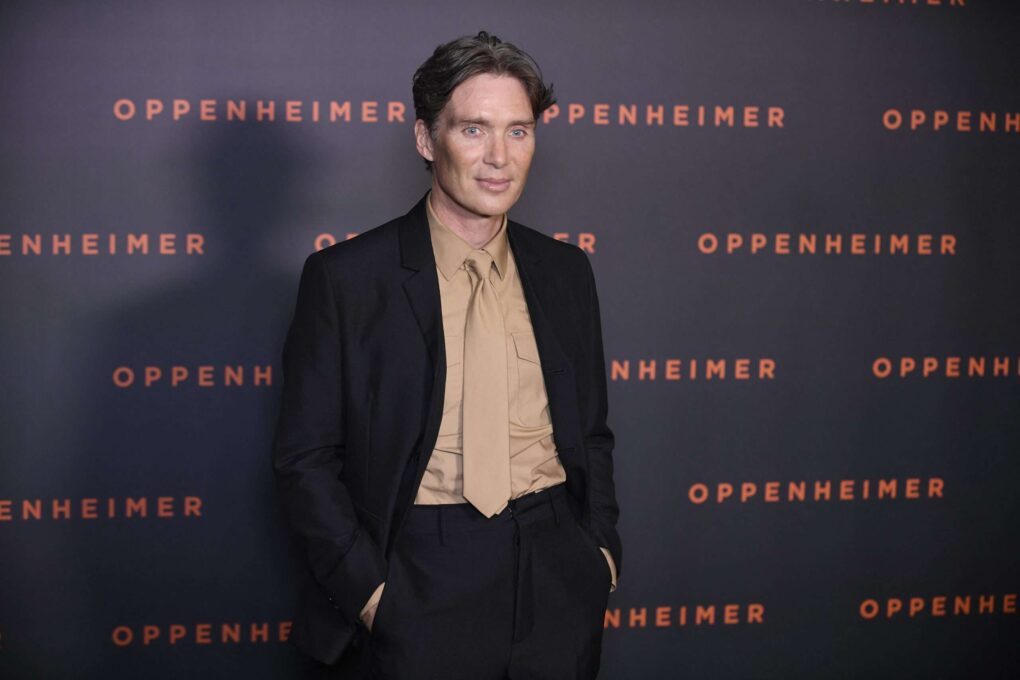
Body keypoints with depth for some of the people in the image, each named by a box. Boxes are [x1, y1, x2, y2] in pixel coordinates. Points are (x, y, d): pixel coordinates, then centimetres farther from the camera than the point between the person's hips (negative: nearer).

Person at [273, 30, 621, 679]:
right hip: (421, 587, -3)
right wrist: (367, 589, -11)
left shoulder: (566, 271, 7)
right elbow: (306, 455, -5)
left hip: (557, 578, 4)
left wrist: (602, 548, 2)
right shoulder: (345, 278, -6)